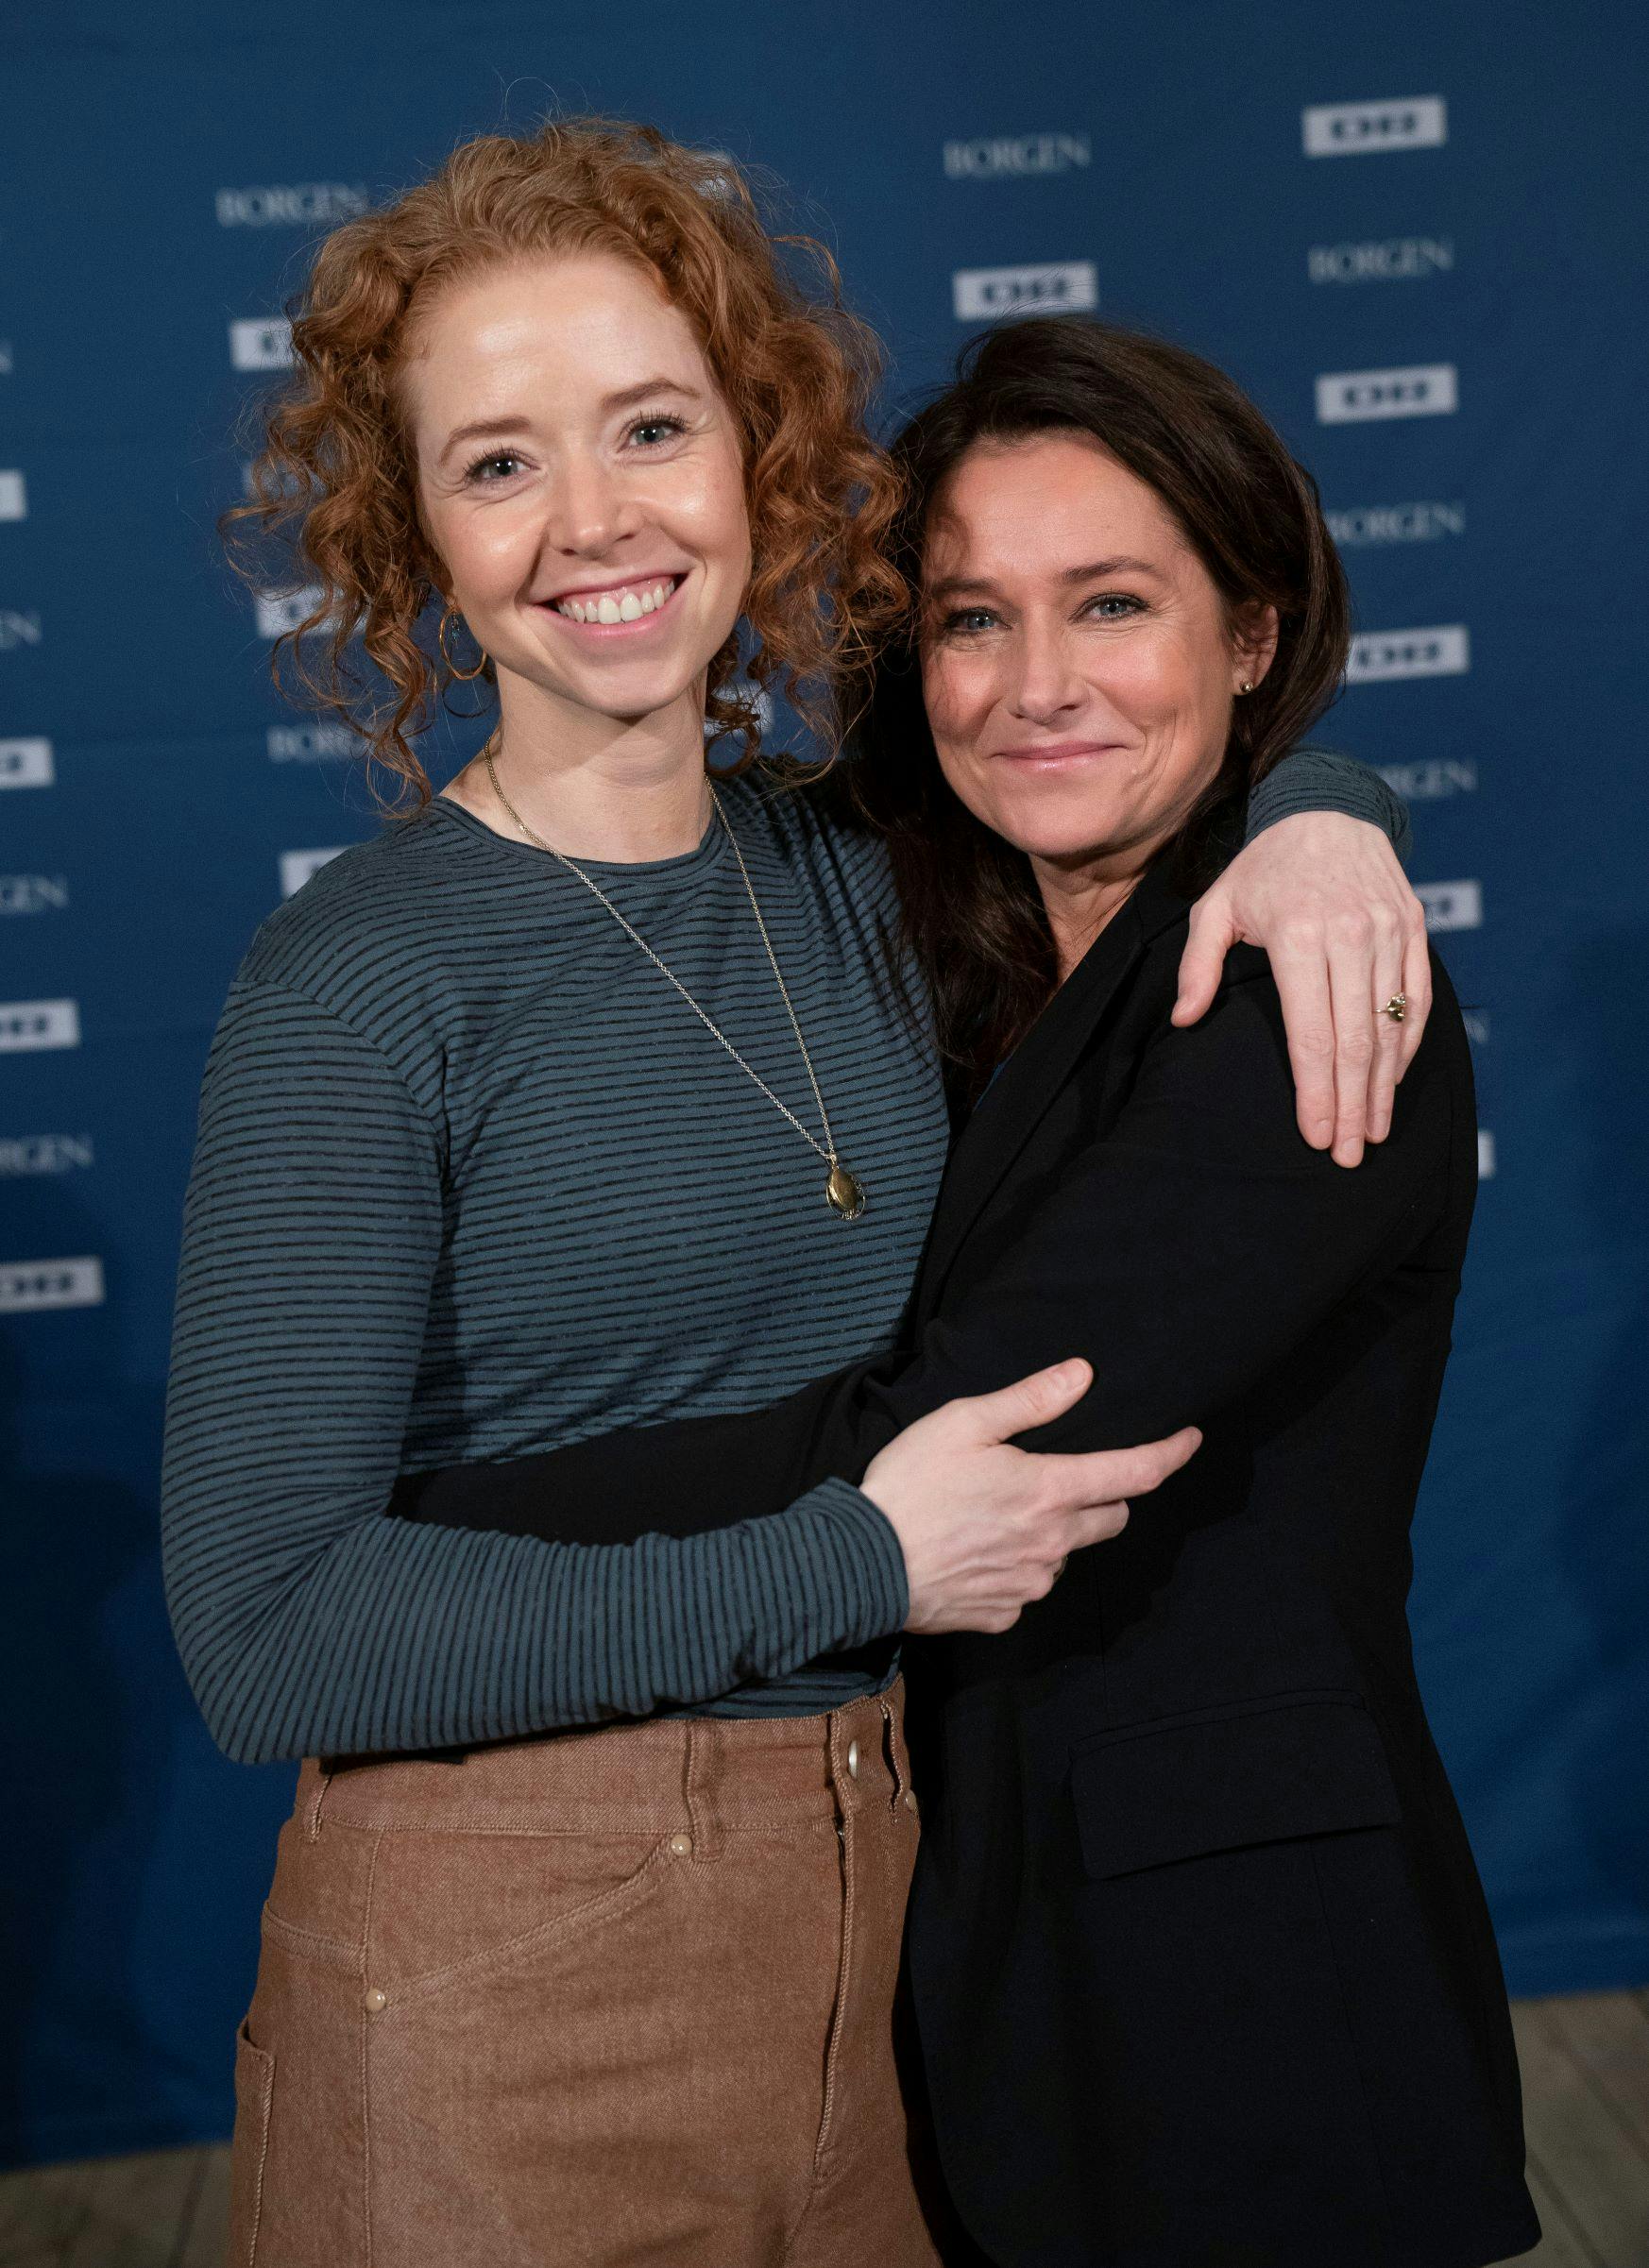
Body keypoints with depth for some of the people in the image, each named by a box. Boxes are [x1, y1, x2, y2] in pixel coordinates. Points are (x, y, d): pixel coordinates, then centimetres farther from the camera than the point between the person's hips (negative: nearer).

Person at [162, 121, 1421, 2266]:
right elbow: (264, 1639, -20)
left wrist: (1313, 819, -4)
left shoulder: (840, 868, 1)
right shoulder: (357, 984, -16)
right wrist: (856, 1567, -19)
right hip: (509, 1960, -5)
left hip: (882, 1911, 6)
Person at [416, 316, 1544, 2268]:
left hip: (1244, 2007, -7)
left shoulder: (1311, 1007, -19)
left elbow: (935, 1460, -26)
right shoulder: (973, 982, 7)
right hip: (981, 1944, 7)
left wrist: (402, 1540, -22)